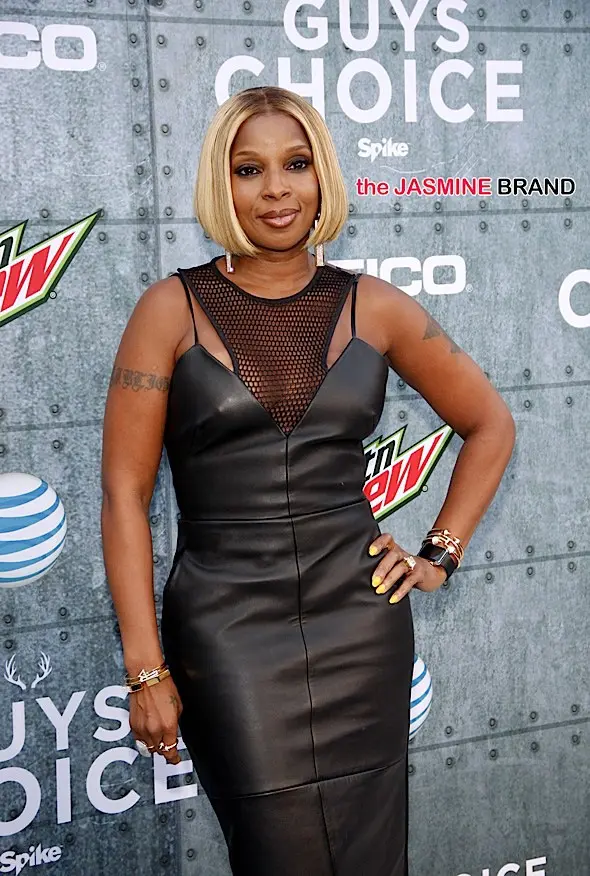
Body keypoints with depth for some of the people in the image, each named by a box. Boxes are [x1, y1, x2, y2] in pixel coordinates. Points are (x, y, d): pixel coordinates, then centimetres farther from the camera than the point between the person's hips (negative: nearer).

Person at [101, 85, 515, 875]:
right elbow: (125, 494, -5)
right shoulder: (173, 309, -2)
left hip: (359, 622, 2)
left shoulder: (372, 306, 4)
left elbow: (491, 425, 16)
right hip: (228, 629, -2)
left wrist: (441, 553, 7)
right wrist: (147, 670, -8)